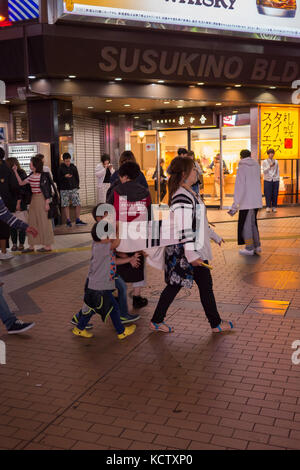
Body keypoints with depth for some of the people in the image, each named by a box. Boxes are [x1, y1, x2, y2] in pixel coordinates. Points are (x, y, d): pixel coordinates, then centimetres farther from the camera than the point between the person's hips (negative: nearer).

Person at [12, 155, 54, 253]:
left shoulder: (43, 176, -12)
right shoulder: (31, 176, 9)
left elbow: (46, 190, -13)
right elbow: (21, 183, 11)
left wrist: (47, 203, -16)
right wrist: (15, 172, 7)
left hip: (42, 199, -8)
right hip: (34, 199, 8)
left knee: (44, 222, -1)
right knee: (32, 222, 9)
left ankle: (48, 245, 8)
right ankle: (31, 246, 16)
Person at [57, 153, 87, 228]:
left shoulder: (73, 167, 7)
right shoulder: (60, 168, -1)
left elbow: (77, 177, 14)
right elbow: (58, 179, -3)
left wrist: (77, 186, 7)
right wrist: (64, 177, -19)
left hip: (74, 188, 2)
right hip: (64, 190, -2)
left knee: (78, 204, -3)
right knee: (66, 205, 0)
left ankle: (78, 220, 6)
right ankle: (68, 221, 9)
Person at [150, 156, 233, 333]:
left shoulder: (189, 193, 13)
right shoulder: (181, 198, -21)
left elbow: (198, 220, 24)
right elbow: (184, 230, -27)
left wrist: (215, 236, 30)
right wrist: (191, 254, -30)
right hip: (187, 251, -10)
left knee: (174, 285, 13)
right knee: (206, 286, 4)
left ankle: (157, 321, 21)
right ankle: (216, 324, 19)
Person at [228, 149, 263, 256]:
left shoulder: (242, 168, -10)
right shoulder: (256, 165, 8)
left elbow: (239, 188, -14)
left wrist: (235, 205, -13)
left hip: (246, 202, -6)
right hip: (256, 201, 6)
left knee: (246, 225, 3)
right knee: (253, 223, 18)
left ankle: (249, 249, 7)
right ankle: (257, 246, 21)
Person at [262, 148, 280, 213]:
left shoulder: (276, 162, 12)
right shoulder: (265, 162, 4)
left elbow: (278, 171, 13)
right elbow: (264, 171, -5)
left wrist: (278, 179, 5)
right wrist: (270, 166, -18)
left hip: (275, 180, 2)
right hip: (267, 180, -2)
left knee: (275, 194, 0)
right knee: (268, 194, -5)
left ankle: (274, 207, 7)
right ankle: (268, 207, 2)